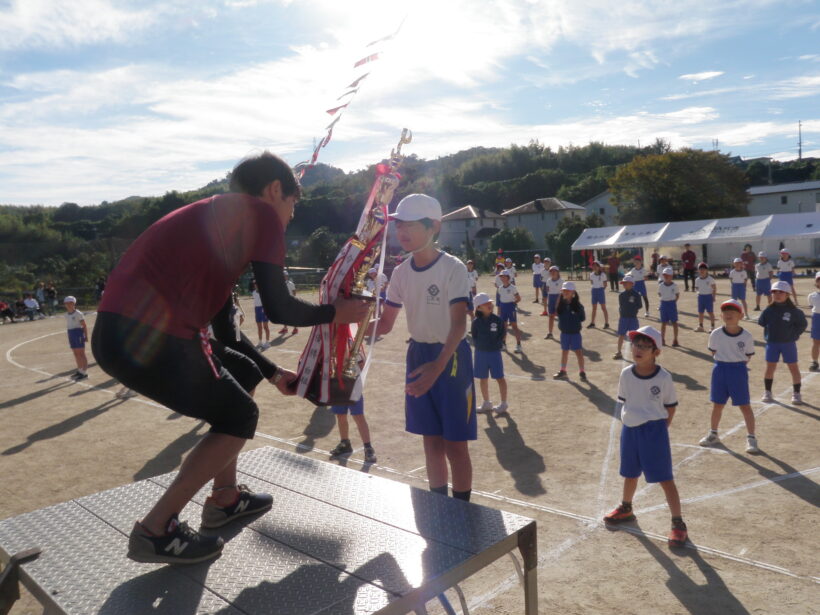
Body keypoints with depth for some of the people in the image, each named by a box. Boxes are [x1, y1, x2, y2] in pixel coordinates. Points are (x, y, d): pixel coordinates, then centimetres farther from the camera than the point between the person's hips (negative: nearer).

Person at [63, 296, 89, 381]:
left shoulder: (78, 313, -10)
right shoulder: (66, 314, 11)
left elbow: (84, 326, -9)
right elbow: (68, 325, 17)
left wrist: (86, 336, -13)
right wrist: (69, 337, 16)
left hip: (78, 332, -7)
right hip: (71, 333, 7)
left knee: (81, 353, -5)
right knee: (76, 354, 13)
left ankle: (84, 372, -2)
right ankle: (79, 370, 23)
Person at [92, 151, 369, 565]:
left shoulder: (218, 219, 27)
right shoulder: (261, 213, 0)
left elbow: (224, 331, 29)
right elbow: (278, 308, -7)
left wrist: (273, 373, 34)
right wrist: (335, 313, 11)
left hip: (116, 331, 10)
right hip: (151, 339, -10)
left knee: (243, 374, 25)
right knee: (239, 417, 9)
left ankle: (225, 499, 33)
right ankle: (156, 531, 11)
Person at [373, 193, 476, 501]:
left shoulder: (452, 268, -17)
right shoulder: (401, 273, 1)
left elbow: (459, 323, -25)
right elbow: (385, 324, 5)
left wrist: (439, 364, -40)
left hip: (451, 356, -5)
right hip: (418, 356, 6)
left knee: (455, 445, 1)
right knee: (432, 442, 15)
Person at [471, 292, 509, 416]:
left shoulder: (497, 320, -7)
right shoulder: (476, 322, -3)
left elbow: (503, 335, -1)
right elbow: (474, 337, 4)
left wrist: (497, 344, -9)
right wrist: (480, 346, -7)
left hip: (494, 352, -3)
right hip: (480, 353, 3)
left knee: (500, 378, 0)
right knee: (482, 379, 13)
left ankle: (503, 405, 10)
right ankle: (486, 403, 30)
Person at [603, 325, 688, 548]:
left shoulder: (663, 378, -13)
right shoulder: (626, 374, -4)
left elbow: (671, 406, -1)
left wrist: (659, 428, -3)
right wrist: (629, 423, 5)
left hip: (654, 431, -4)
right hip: (629, 429, 4)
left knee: (665, 478, 0)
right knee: (630, 474, 22)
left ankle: (678, 524, 11)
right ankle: (626, 509, 44)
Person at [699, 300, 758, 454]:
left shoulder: (746, 336, -8)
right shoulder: (715, 334, -5)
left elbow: (748, 356, 3)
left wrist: (737, 364, -4)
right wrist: (723, 363, 3)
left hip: (738, 370, -2)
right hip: (720, 370, 2)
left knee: (745, 406, 2)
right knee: (717, 404, 13)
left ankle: (751, 438, 11)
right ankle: (713, 434, 29)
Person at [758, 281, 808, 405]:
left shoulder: (794, 311, -8)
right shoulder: (768, 311, -4)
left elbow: (803, 324, 0)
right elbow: (762, 323, 8)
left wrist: (794, 334, -6)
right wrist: (768, 335, 3)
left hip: (788, 343, -1)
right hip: (772, 343, 2)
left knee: (793, 368, 5)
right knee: (770, 368, 7)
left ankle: (796, 393, 18)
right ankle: (767, 392, 19)